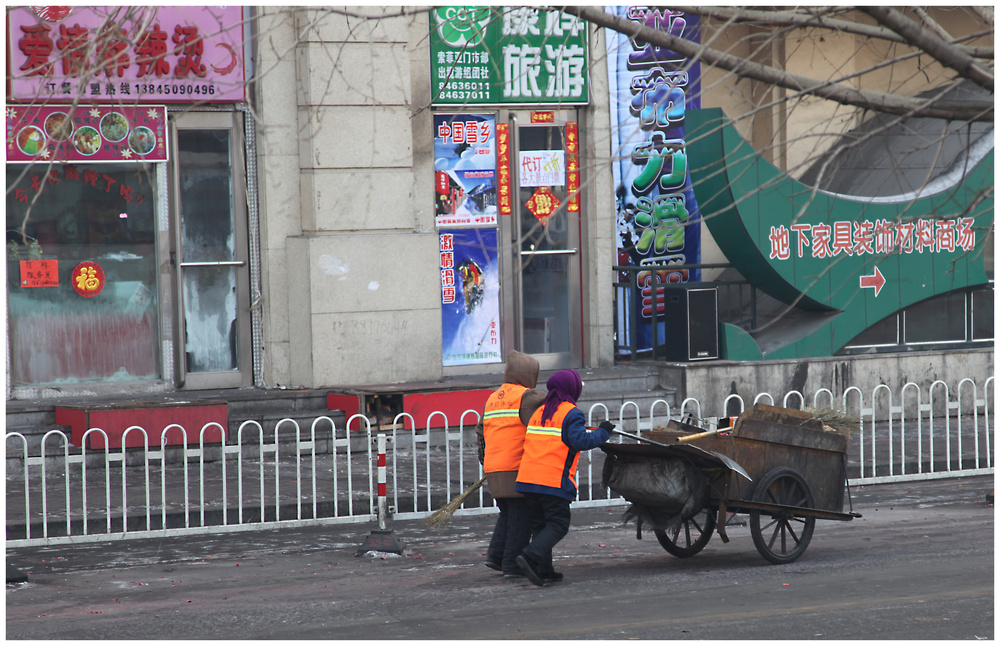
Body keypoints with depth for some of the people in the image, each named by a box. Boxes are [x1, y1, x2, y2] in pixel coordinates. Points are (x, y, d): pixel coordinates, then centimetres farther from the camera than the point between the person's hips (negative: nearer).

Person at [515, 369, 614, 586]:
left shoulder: (539, 412, 18)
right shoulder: (571, 413, -6)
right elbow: (581, 441, -16)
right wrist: (602, 432, -2)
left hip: (527, 477, 7)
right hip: (553, 480, -7)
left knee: (540, 524, 13)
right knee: (558, 524, -2)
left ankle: (544, 571, 10)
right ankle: (531, 556, -22)